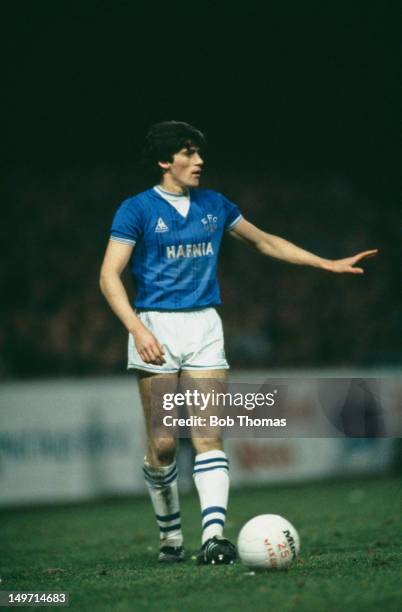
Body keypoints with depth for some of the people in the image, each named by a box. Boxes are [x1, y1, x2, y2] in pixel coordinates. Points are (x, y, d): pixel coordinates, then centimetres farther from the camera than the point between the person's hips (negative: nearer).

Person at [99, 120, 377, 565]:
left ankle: (213, 536, -19)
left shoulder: (214, 206, 12)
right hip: (156, 328, -4)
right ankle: (170, 536, 15)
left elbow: (265, 242, 25)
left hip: (204, 327, 4)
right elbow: (110, 276, -8)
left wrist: (327, 264, 22)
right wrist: (137, 329, -22)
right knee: (162, 445, -3)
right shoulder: (137, 209, -3)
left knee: (208, 436, -10)